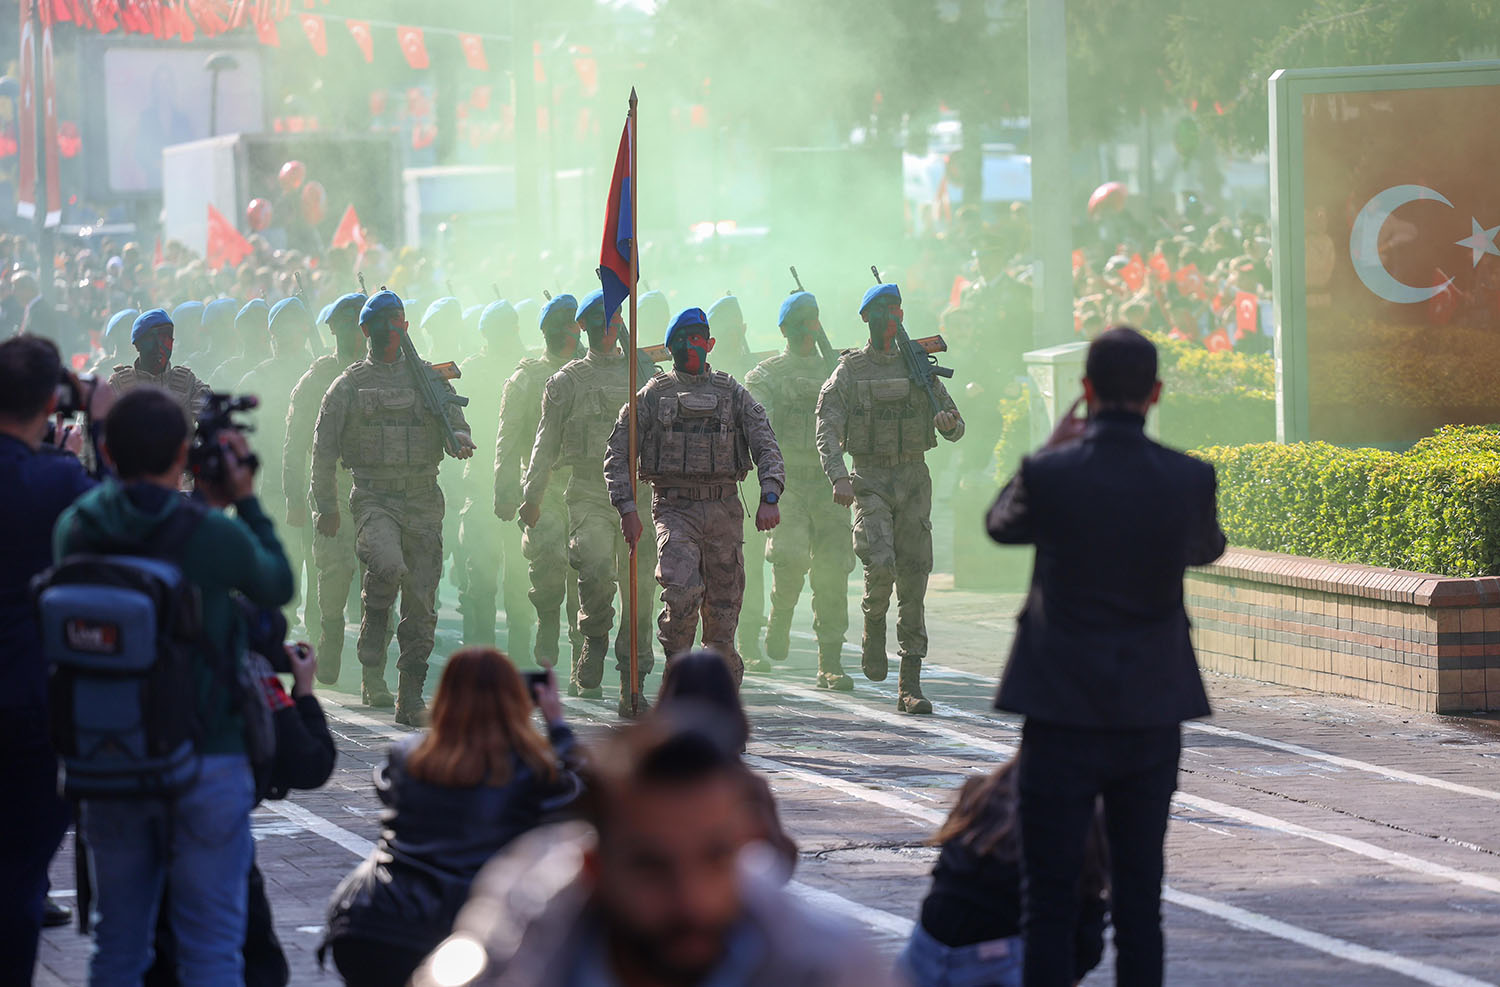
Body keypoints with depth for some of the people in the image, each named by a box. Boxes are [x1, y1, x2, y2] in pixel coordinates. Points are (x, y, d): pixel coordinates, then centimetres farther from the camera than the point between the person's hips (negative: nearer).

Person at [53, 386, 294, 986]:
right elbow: (277, 588, 6)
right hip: (208, 759, -3)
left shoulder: (74, 531, -5)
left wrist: (202, 507, 17)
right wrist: (245, 502, 14)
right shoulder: (217, 539, -15)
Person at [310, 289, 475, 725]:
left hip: (424, 502, 3)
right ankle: (371, 664, -9)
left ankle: (411, 697, 9)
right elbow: (324, 449, 9)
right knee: (388, 566, -29)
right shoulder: (350, 385, 6)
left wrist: (460, 440, -16)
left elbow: (454, 422, 9)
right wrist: (325, 507, 6)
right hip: (374, 498, -3)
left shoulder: (430, 377, 12)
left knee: (420, 604, 1)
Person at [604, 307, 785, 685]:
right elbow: (618, 452, 7)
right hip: (674, 508, -2)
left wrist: (770, 497, -12)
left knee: (723, 604, 1)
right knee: (682, 591, -23)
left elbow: (766, 447, 4)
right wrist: (626, 507, -5)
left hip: (723, 510, 2)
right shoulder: (653, 395, 8)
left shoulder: (732, 393, 12)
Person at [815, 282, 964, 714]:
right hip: (870, 480, -3)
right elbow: (827, 428, -5)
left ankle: (910, 685, 0)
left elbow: (955, 426, 14)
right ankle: (873, 626, 10)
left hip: (913, 481, 3)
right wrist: (838, 478, -19)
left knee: (913, 581, -1)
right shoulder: (848, 371, 3)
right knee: (881, 565, -23)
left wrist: (950, 423, -12)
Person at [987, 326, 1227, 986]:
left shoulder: (1048, 474, -12)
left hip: (1062, 715, -2)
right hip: (1151, 717, 2)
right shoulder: (1189, 479, -6)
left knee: (1049, 904, 1)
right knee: (1140, 901, 11)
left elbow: (1001, 525, 11)